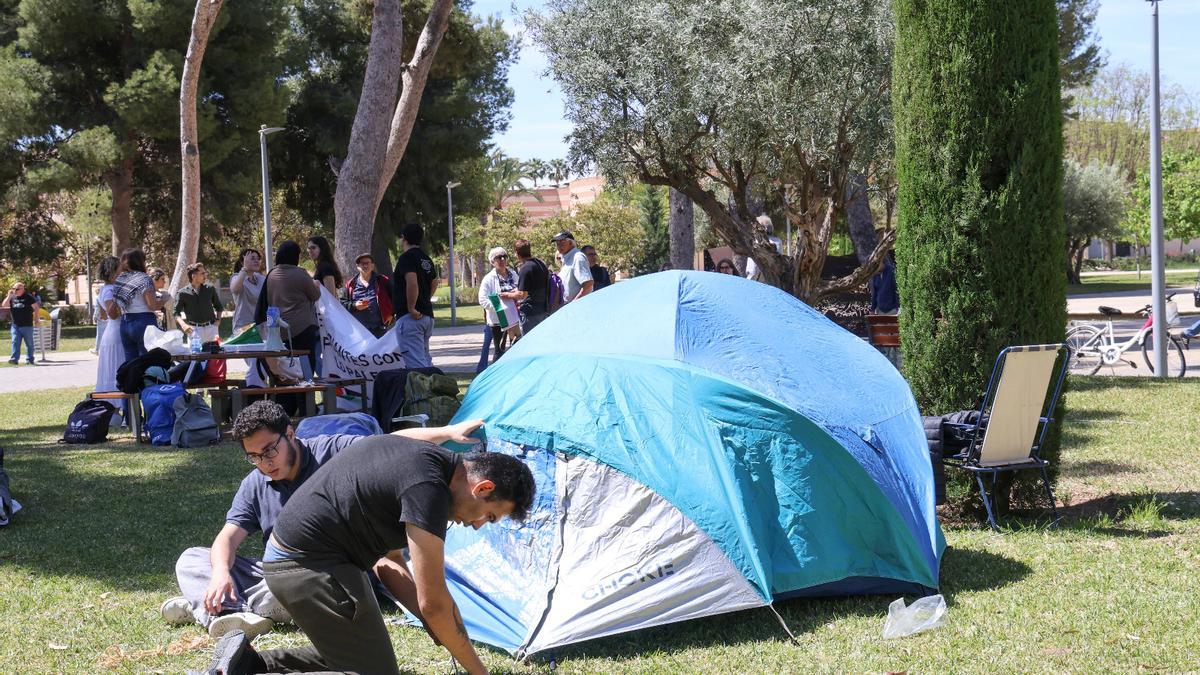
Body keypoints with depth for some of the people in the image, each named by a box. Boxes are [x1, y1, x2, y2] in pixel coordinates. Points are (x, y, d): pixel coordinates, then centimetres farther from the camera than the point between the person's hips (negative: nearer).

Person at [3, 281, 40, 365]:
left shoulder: (28, 297, -4)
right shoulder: (12, 297, 9)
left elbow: (36, 308, -2)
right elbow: (4, 305, 1)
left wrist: (36, 319, -3)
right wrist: (9, 296, -8)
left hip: (27, 325, -3)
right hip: (15, 325, 4)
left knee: (29, 343, 5)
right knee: (15, 342, -5)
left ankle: (29, 359, 14)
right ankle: (14, 358, -8)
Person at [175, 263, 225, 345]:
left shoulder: (210, 289, 7)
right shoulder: (183, 293, -3)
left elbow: (218, 307, 20)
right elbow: (176, 313, -3)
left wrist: (218, 319, 5)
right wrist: (183, 325, -19)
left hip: (211, 327, 3)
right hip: (194, 329, -3)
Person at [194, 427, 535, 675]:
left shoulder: (417, 459, 11)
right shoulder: (428, 488, -20)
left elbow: (388, 563, 18)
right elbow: (432, 601, -17)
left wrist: (438, 630, 11)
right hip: (311, 567, -10)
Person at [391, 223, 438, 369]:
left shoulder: (406, 258, -12)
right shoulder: (426, 259, 16)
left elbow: (412, 282, -26)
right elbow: (434, 282, 29)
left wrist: (411, 308, -20)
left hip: (409, 317, -9)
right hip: (427, 315, 9)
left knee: (415, 363, -12)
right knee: (425, 361, 15)